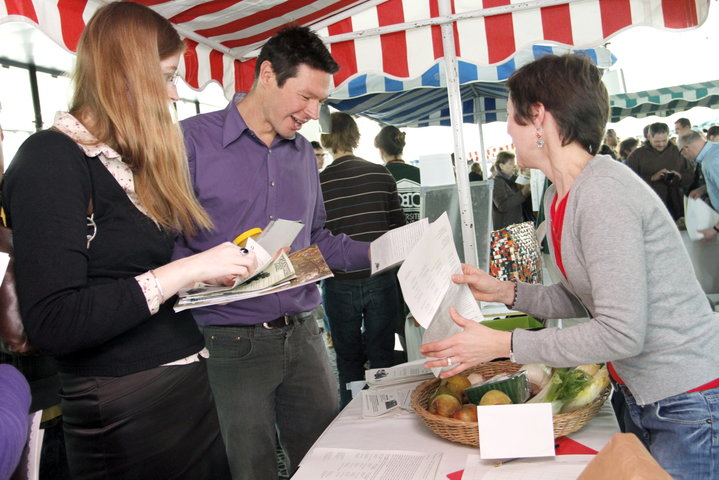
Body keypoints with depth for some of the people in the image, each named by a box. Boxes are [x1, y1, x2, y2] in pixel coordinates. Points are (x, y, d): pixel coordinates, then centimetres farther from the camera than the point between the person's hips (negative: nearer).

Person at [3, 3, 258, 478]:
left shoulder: (128, 161, 13)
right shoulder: (51, 159, -14)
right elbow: (53, 323, -23)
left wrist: (221, 263, 1)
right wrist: (185, 271, -24)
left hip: (189, 385, 8)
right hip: (127, 408, -8)